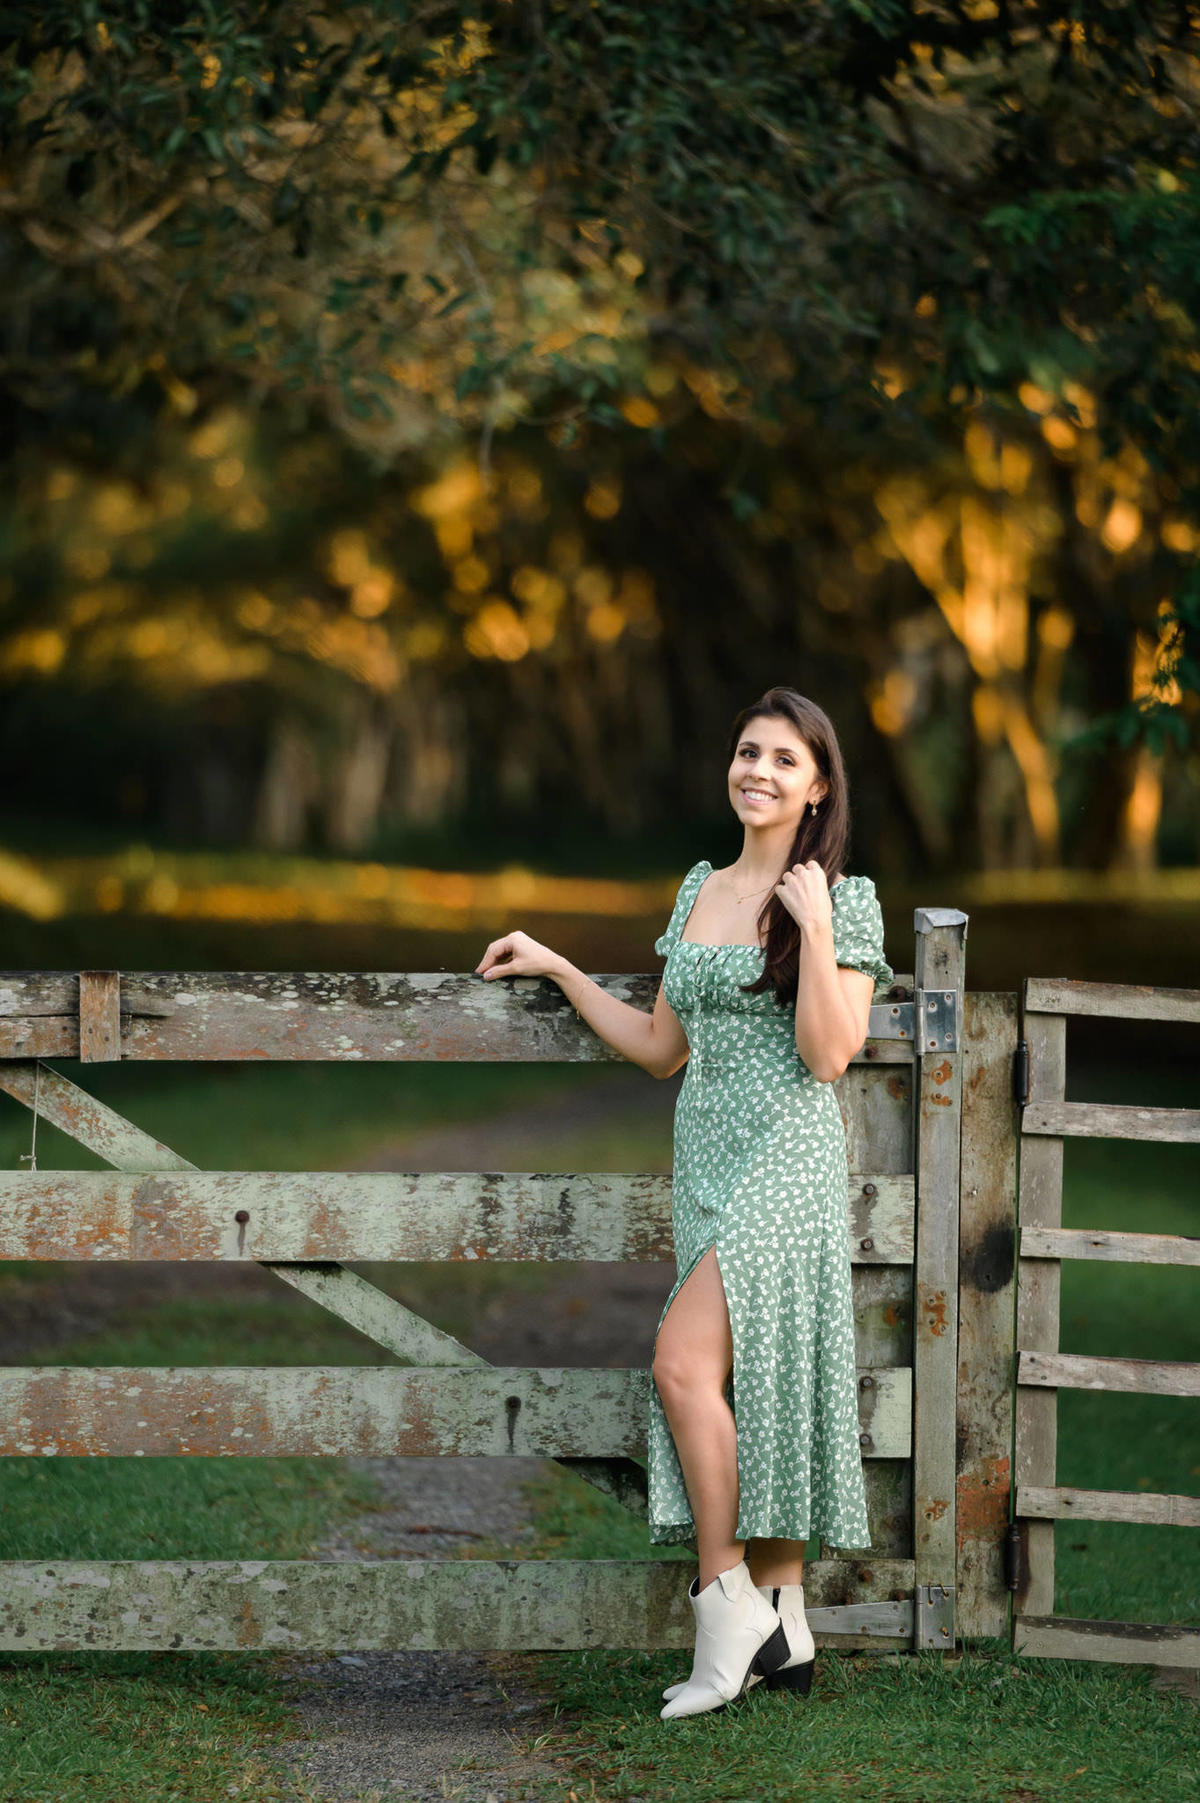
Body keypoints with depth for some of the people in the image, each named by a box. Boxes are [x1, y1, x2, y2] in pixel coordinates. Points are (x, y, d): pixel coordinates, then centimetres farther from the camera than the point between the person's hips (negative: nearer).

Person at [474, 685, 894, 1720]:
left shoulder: (843, 900, -3)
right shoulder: (700, 890, 15)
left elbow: (828, 1057, -12)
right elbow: (661, 1049, 20)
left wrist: (814, 927, -17)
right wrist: (557, 968, 19)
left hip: (786, 1158, -7)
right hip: (707, 1157, 7)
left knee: (686, 1360, -19)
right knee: (743, 1381, 4)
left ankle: (727, 1601, -12)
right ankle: (783, 1628, 6)